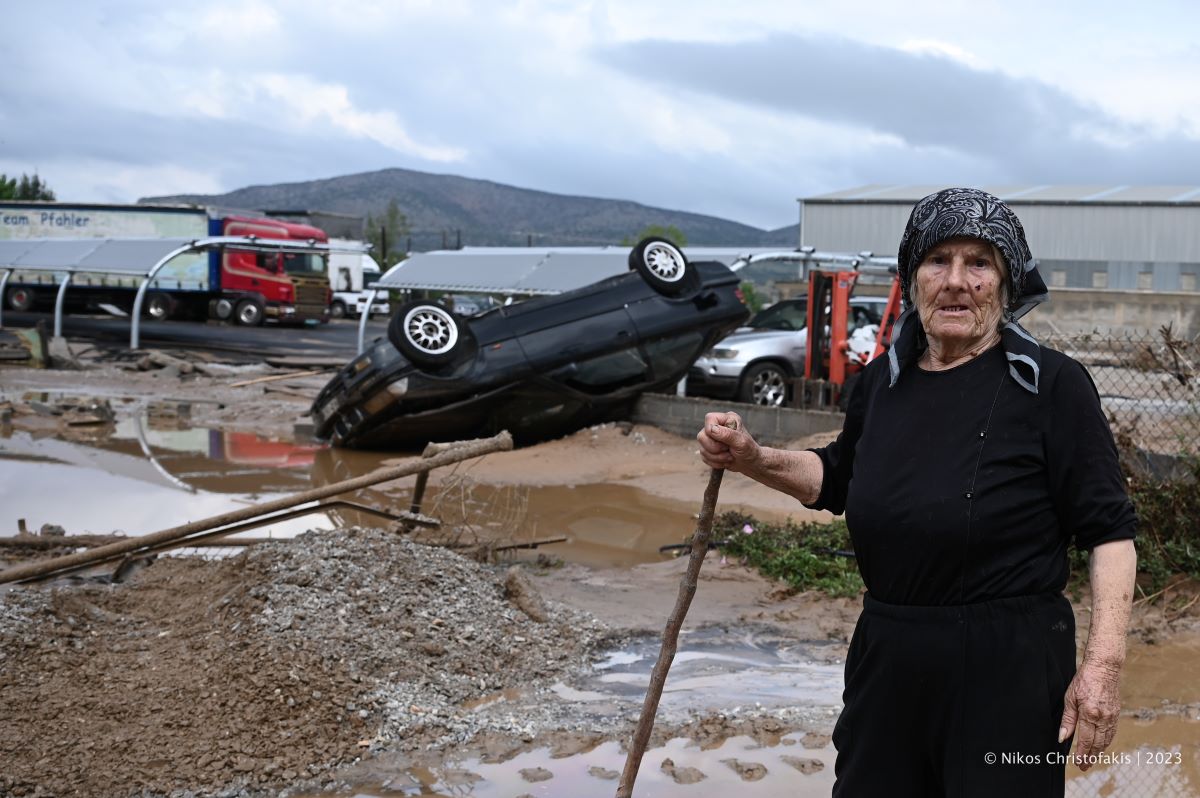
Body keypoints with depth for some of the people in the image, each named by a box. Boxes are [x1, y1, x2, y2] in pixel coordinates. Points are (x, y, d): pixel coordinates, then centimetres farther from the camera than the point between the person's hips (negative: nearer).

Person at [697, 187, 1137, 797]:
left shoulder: (1051, 384, -10)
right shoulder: (882, 381, 5)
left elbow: (1109, 533, -10)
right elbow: (836, 480, 23)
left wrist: (1103, 663, -18)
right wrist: (752, 459, 7)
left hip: (1007, 671, -6)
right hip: (887, 655, 6)